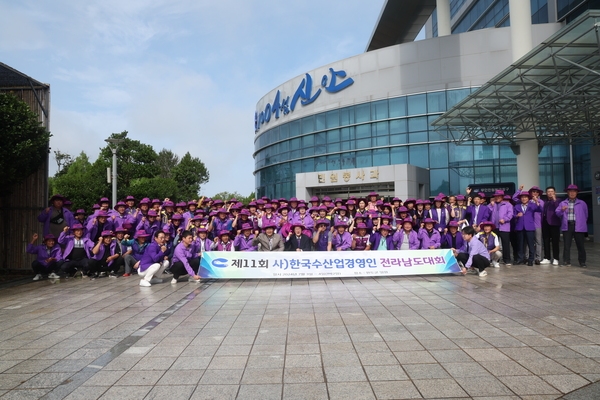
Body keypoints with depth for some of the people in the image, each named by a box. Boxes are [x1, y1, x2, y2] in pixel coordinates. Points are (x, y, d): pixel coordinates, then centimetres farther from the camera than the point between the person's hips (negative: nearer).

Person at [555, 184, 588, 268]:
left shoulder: (582, 203, 8)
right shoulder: (562, 203, 9)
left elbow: (585, 215, 14)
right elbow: (557, 213, 3)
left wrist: (582, 223, 11)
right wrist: (562, 210, -16)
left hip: (579, 227, 0)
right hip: (567, 226, 0)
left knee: (580, 245, 3)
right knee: (566, 245, 2)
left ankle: (582, 262, 13)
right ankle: (566, 261, 8)